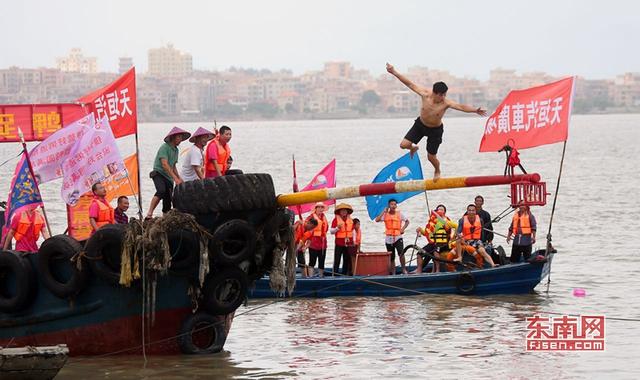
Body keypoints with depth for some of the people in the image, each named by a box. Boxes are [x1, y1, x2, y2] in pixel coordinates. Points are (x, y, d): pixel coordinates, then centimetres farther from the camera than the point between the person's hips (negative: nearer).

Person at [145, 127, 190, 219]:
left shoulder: (176, 150, 16)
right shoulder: (164, 147, -11)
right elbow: (165, 165, -21)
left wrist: (179, 178, 14)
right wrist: (175, 178, -27)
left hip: (168, 177, 9)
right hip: (158, 173, -9)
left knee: (168, 200, 4)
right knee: (161, 191, -33)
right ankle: (149, 214, -35)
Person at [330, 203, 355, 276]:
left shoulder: (350, 220, 11)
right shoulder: (336, 219, -2)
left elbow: (352, 231, 18)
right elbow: (331, 231, -5)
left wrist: (353, 241, 14)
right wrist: (337, 228, -22)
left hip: (348, 243, 4)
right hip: (339, 243, -4)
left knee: (347, 260, 6)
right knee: (337, 260, -6)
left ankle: (344, 274, 13)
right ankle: (335, 274, -4)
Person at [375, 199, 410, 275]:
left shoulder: (399, 214, 3)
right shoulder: (385, 214, 3)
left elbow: (407, 221, 16)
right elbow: (377, 220, -12)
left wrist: (403, 228, 0)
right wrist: (384, 211, -11)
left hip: (398, 237, -2)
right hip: (388, 239, 2)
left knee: (401, 253, -24)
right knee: (391, 257, 8)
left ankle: (404, 269, -12)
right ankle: (393, 272, 18)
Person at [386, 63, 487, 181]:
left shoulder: (446, 103, -30)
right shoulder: (425, 94, -25)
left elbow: (461, 107, -40)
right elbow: (410, 84, -21)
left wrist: (475, 110, -56)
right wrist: (394, 72, -23)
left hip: (435, 130, -2)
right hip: (420, 124, 2)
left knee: (431, 157, 5)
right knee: (404, 145, -7)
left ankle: (437, 171, 41)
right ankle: (413, 148, 33)